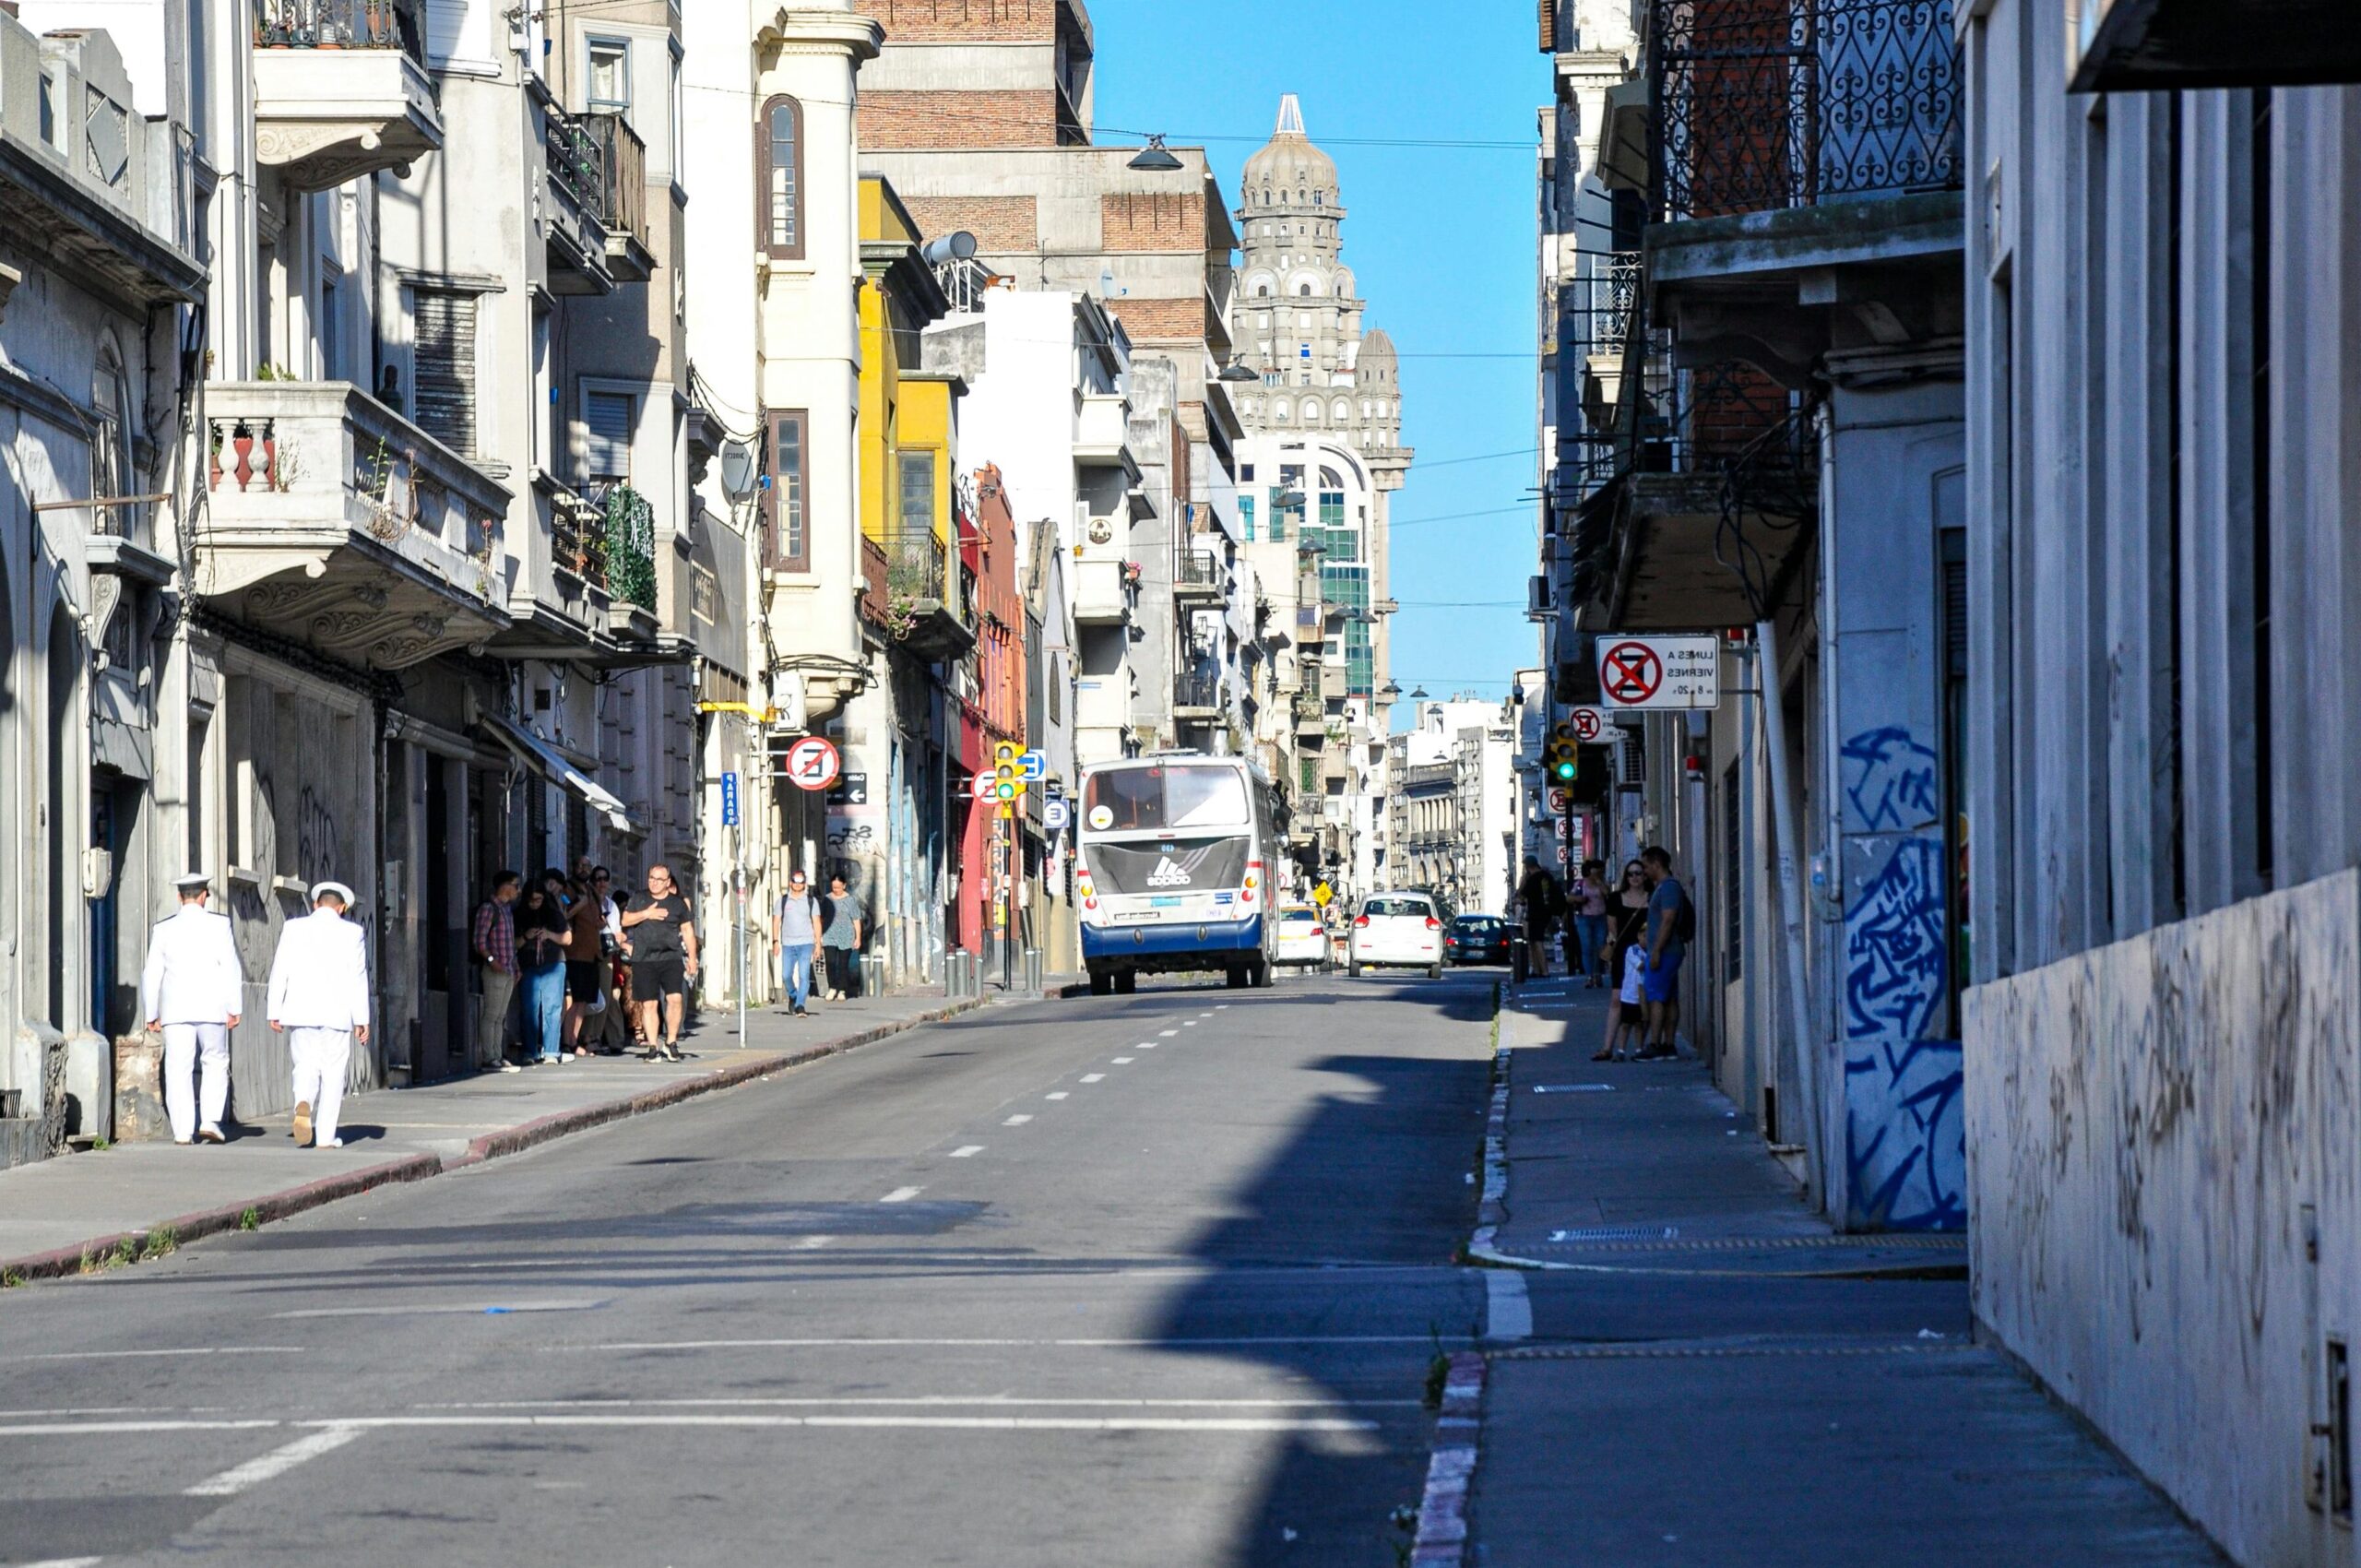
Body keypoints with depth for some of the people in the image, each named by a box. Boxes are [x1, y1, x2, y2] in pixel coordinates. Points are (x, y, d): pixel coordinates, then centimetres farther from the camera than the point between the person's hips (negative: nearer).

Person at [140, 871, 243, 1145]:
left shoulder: (164, 929, 4)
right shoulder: (218, 925, -1)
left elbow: (152, 974, 5)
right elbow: (231, 968, -5)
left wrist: (151, 1014, 12)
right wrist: (234, 1008, -2)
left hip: (175, 1009, 1)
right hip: (211, 1008, -1)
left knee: (178, 1070, 2)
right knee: (216, 1063, 14)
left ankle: (183, 1130, -4)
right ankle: (210, 1120, 2)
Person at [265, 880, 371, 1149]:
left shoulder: (293, 928, 4)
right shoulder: (352, 932, 0)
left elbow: (280, 972, 2)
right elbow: (357, 978, -1)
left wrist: (274, 1012, 6)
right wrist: (361, 1019, 2)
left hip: (300, 1012, 1)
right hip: (337, 1013, -1)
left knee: (305, 1068, 9)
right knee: (333, 1074, 6)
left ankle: (303, 1104, -23)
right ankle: (325, 1137, 5)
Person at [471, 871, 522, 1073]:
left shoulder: (507, 909, 18)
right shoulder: (488, 908, -9)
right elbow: (479, 940, -15)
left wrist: (515, 966, 18)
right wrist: (490, 959, -24)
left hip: (508, 971, 9)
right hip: (494, 971, -9)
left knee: (501, 1016, 10)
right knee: (491, 1015, -8)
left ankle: (498, 1056, 13)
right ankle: (488, 1057, -8)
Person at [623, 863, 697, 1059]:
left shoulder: (678, 903, 10)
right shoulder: (639, 900, 13)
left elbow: (688, 931, 12)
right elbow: (625, 920, 4)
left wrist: (692, 958, 7)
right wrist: (646, 914, -9)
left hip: (671, 957, -1)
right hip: (644, 960, 1)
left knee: (675, 998, -15)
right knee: (649, 1004, -1)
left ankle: (671, 1042, -2)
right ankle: (652, 1047, 6)